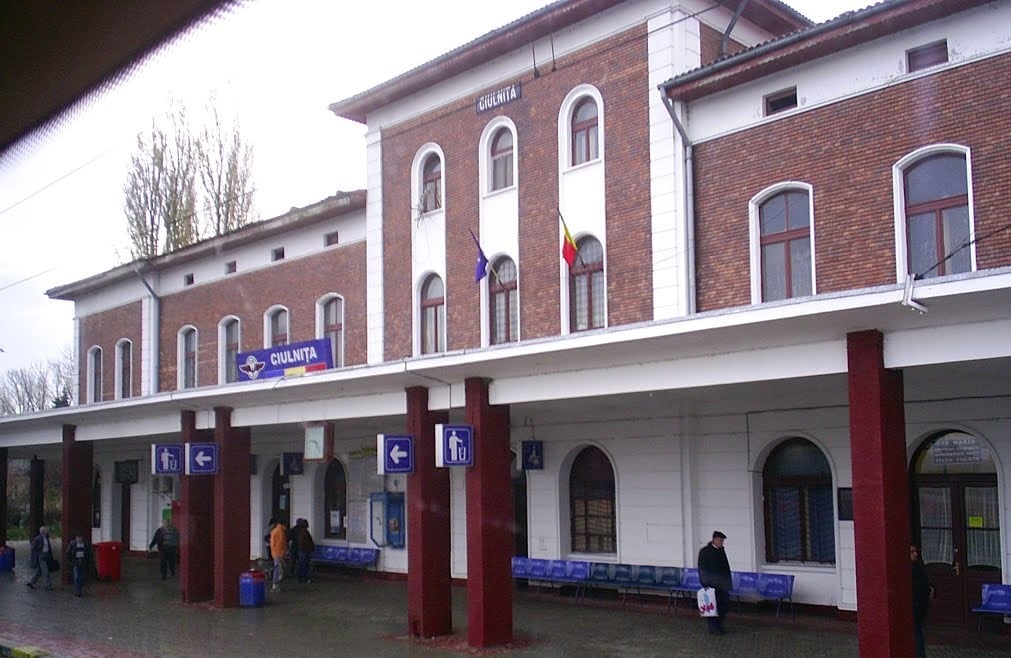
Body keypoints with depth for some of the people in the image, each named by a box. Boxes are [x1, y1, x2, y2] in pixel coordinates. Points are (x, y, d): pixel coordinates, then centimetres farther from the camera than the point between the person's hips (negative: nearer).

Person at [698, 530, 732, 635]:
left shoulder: (722, 550, 14)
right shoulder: (705, 551, -5)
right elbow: (702, 568, -6)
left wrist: (729, 580, 17)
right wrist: (705, 582, -12)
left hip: (722, 583, 6)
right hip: (711, 583, -6)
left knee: (724, 604, 5)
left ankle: (718, 626, 18)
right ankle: (713, 628, 3)